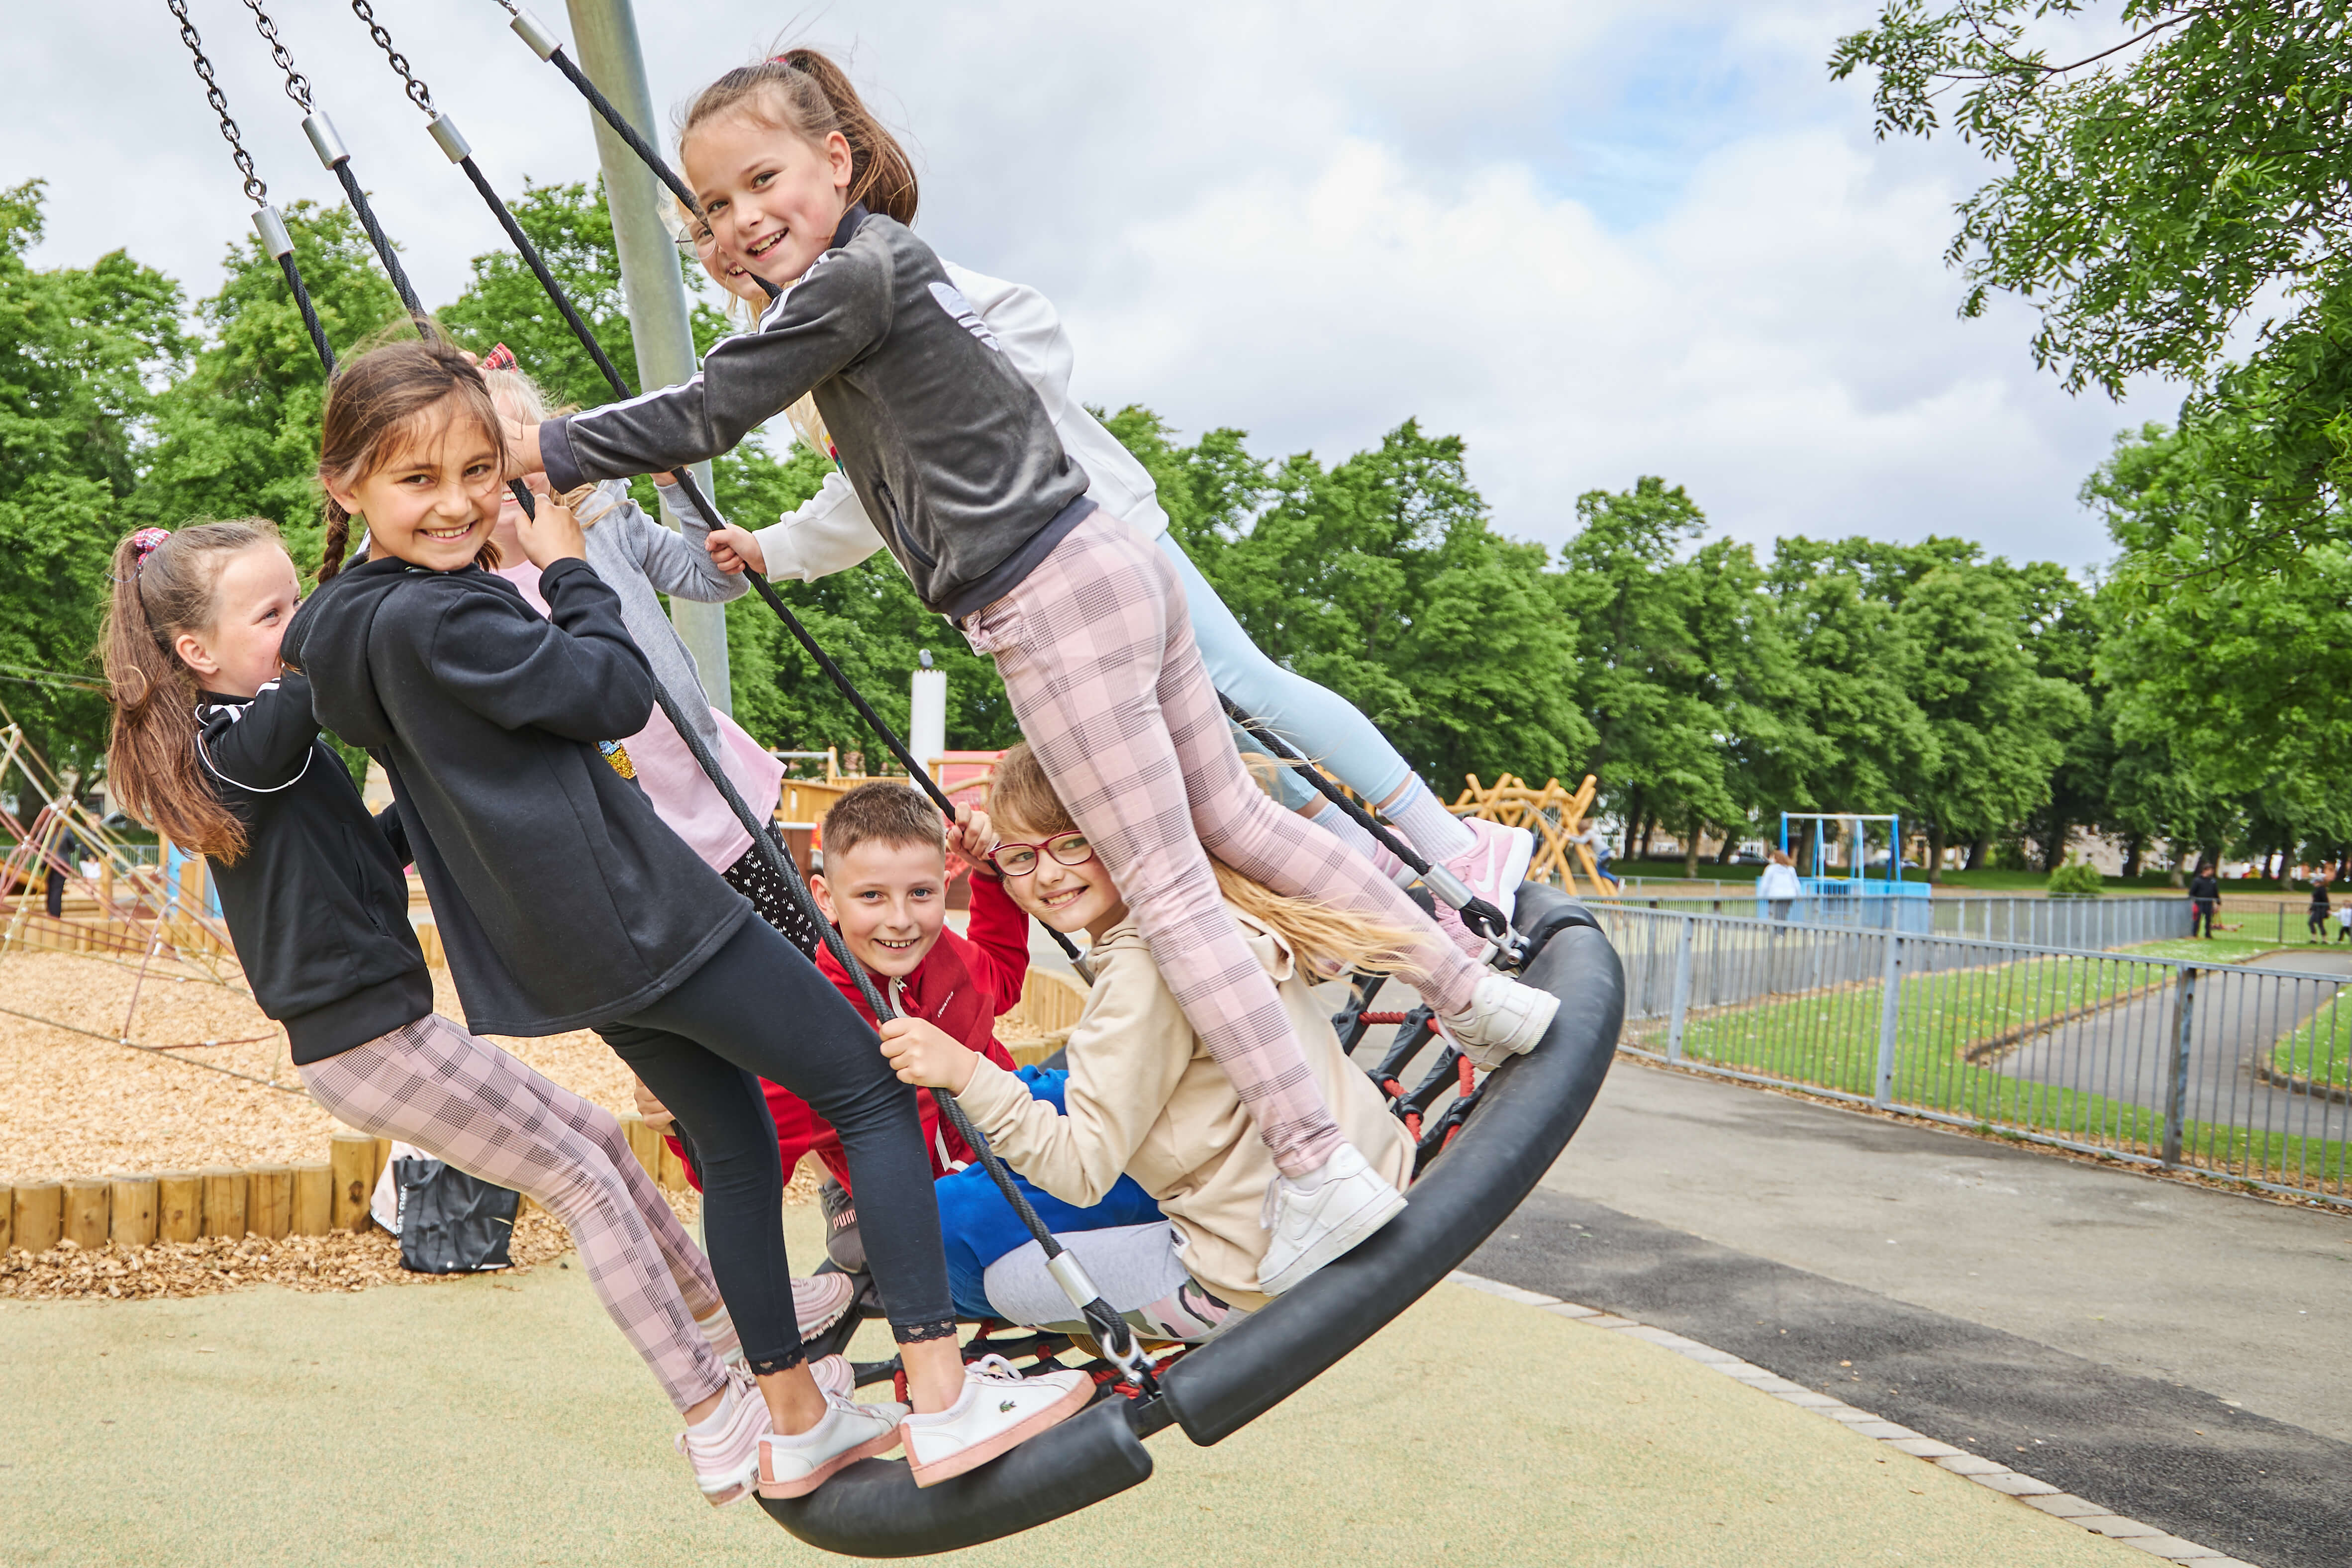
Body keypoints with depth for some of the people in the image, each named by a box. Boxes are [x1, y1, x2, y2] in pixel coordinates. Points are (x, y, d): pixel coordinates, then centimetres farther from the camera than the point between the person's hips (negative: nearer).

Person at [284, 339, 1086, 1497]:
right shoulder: (439, 620, -21)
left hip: (563, 950, 10)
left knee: (737, 1150, 20)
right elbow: (618, 694, -15)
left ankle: (795, 1425, 27)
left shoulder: (345, 628, 8)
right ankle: (942, 1400, -4)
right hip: (639, 914, -10)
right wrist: (569, 567, -2)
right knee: (873, 1095, -2)